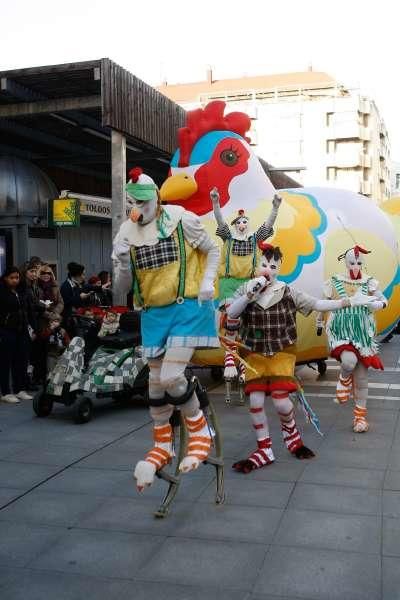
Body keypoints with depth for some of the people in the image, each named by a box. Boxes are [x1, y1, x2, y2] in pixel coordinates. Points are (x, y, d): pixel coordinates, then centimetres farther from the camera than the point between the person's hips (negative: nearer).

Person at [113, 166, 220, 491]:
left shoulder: (181, 219, -9)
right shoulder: (126, 232, 1)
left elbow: (213, 250, 6)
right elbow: (124, 286, 4)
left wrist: (207, 282, -9)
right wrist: (122, 263, -17)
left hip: (188, 307, -5)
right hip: (154, 313, 5)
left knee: (171, 377, -17)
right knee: (156, 380, 10)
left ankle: (200, 430, 9)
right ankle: (162, 446, 29)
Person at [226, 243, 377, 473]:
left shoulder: (288, 292, -3)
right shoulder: (245, 290, 0)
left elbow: (318, 304, -4)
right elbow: (230, 314, -11)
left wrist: (349, 301, -10)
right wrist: (250, 295, -22)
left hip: (282, 353, -2)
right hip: (255, 354, 2)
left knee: (280, 398, -12)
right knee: (256, 401, -2)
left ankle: (291, 433, 23)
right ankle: (264, 450, 17)